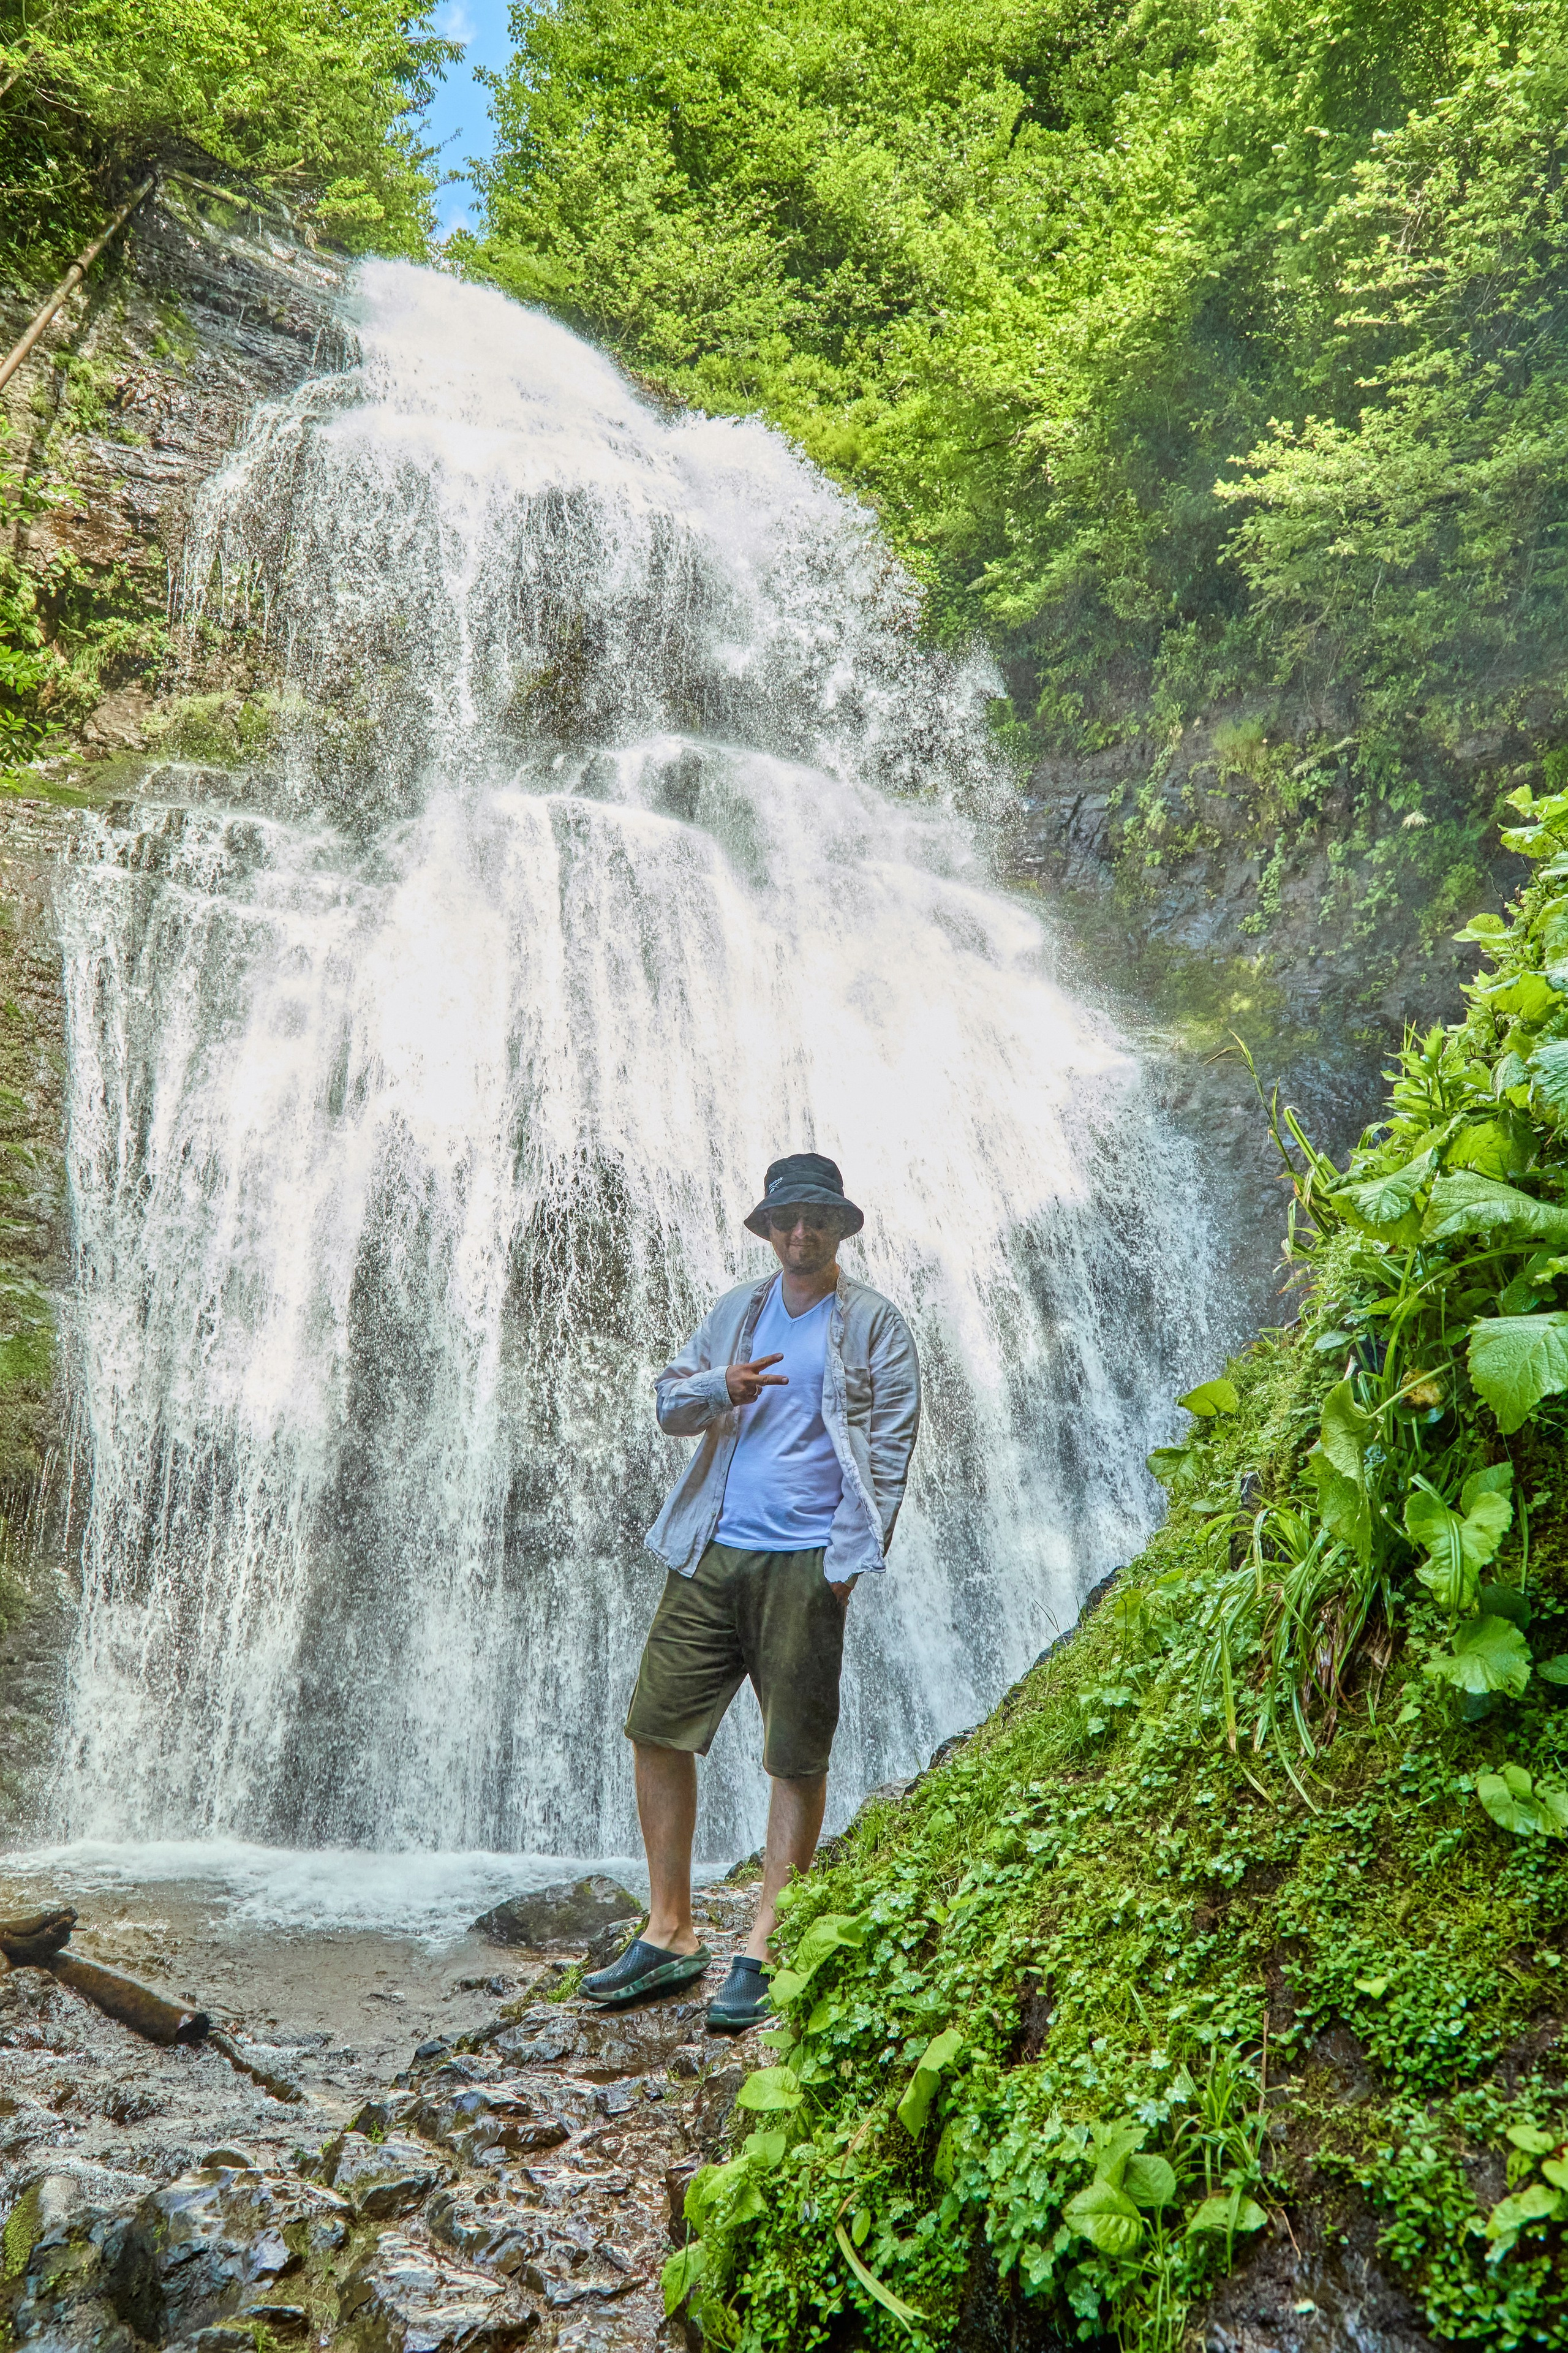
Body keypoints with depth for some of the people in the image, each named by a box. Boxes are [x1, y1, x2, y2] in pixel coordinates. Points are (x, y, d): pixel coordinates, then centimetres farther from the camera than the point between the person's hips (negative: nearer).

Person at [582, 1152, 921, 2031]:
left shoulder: (875, 1323, 3)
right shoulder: (737, 1310, 16)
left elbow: (890, 1447, -3)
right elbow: (668, 1402, 15)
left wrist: (850, 1557, -12)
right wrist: (721, 1386, -8)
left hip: (805, 1562, -5)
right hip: (713, 1553, 5)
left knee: (798, 1759, -1)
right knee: (658, 1728, 4)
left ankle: (763, 1953, 10)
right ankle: (671, 1936, 16)